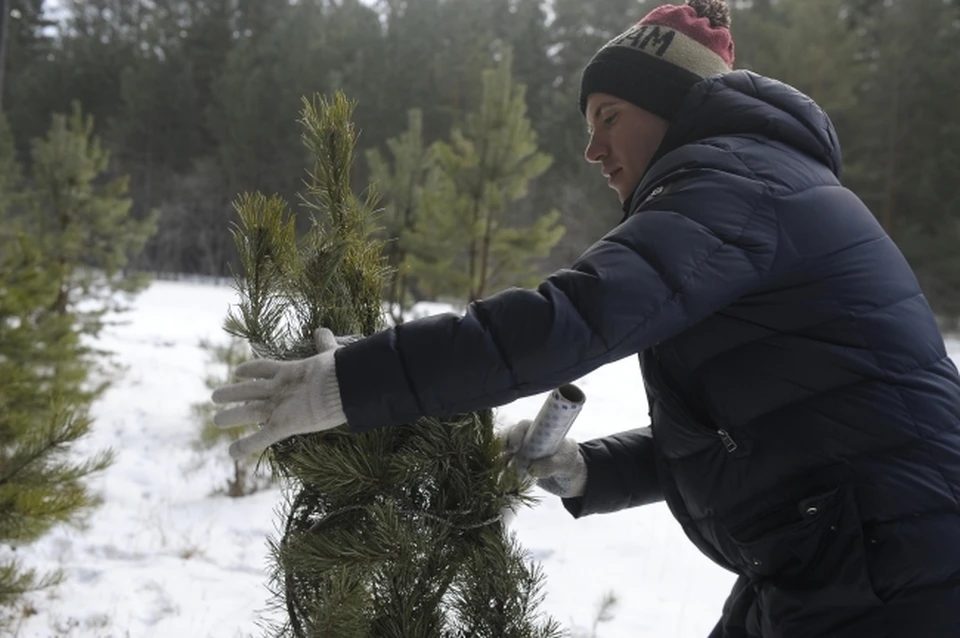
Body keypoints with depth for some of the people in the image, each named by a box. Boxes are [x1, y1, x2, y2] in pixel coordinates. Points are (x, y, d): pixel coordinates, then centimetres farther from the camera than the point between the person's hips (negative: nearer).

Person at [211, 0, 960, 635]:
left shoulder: (733, 179, -13)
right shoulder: (756, 188, 18)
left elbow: (575, 316, -29)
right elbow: (721, 433, 19)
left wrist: (353, 383, -28)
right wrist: (589, 470, 5)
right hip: (827, 572, 9)